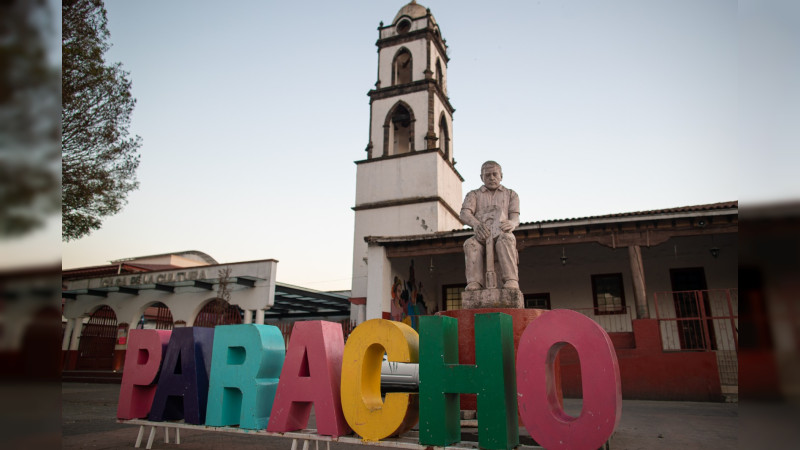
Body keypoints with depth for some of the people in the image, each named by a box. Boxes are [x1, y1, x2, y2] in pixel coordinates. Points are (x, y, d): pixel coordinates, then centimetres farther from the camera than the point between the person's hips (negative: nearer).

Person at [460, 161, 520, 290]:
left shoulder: (511, 195, 22)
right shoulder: (473, 195, 20)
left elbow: (515, 218, 7)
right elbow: (464, 214, 0)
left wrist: (512, 223, -21)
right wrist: (476, 224, -25)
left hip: (502, 235, 0)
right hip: (481, 237, 0)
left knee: (506, 239, -37)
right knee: (470, 244, -34)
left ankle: (511, 281, -46)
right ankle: (474, 283, -43)